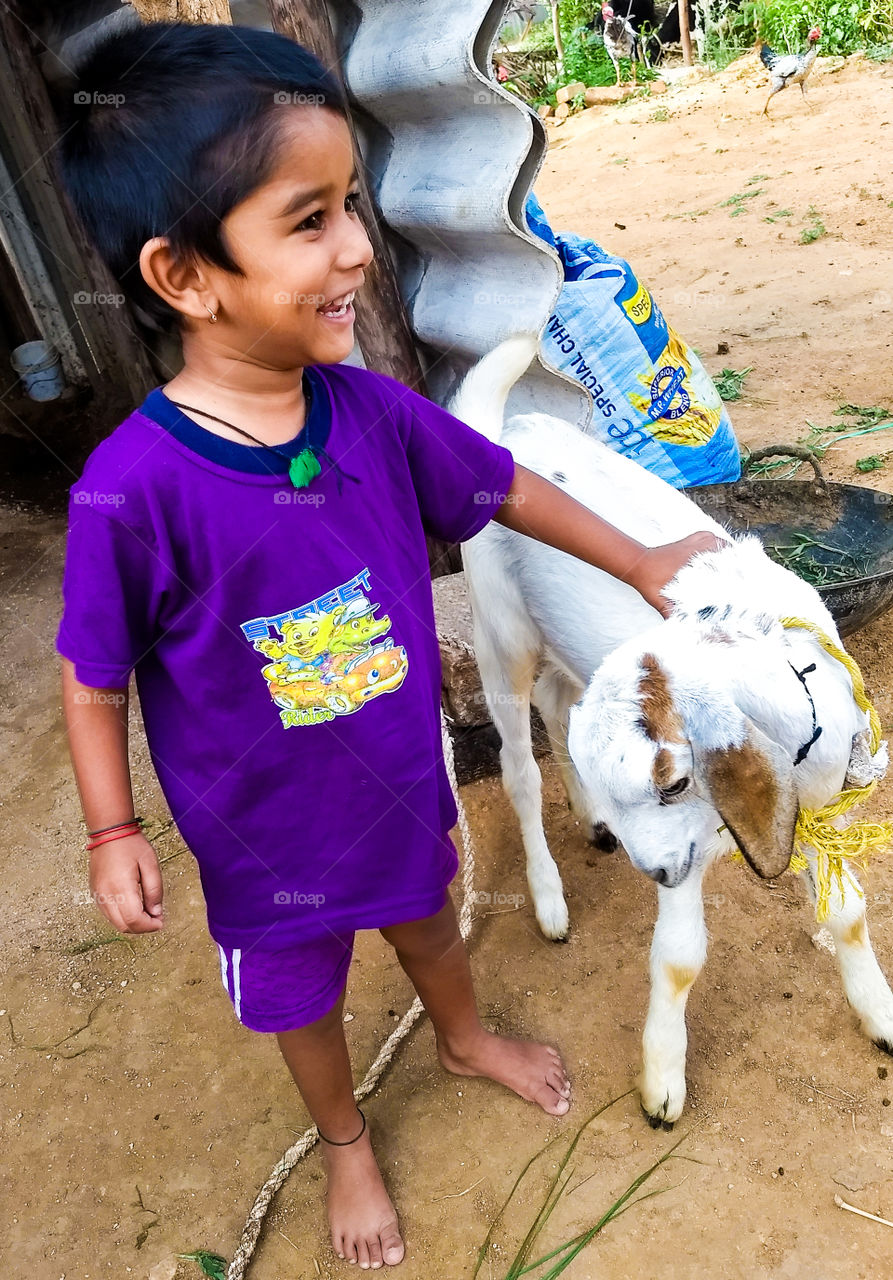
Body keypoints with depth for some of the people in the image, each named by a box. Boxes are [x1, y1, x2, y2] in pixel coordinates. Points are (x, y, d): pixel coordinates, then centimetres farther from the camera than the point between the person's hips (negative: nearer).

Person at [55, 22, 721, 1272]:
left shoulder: (372, 410, -18)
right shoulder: (133, 491, -31)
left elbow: (499, 487, -2)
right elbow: (94, 677, -16)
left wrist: (642, 564, 8)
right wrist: (114, 833, -12)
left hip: (402, 777, 4)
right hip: (268, 830, -3)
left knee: (427, 917, 32)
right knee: (300, 994, 24)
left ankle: (467, 1038, 66)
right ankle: (346, 1140, 58)